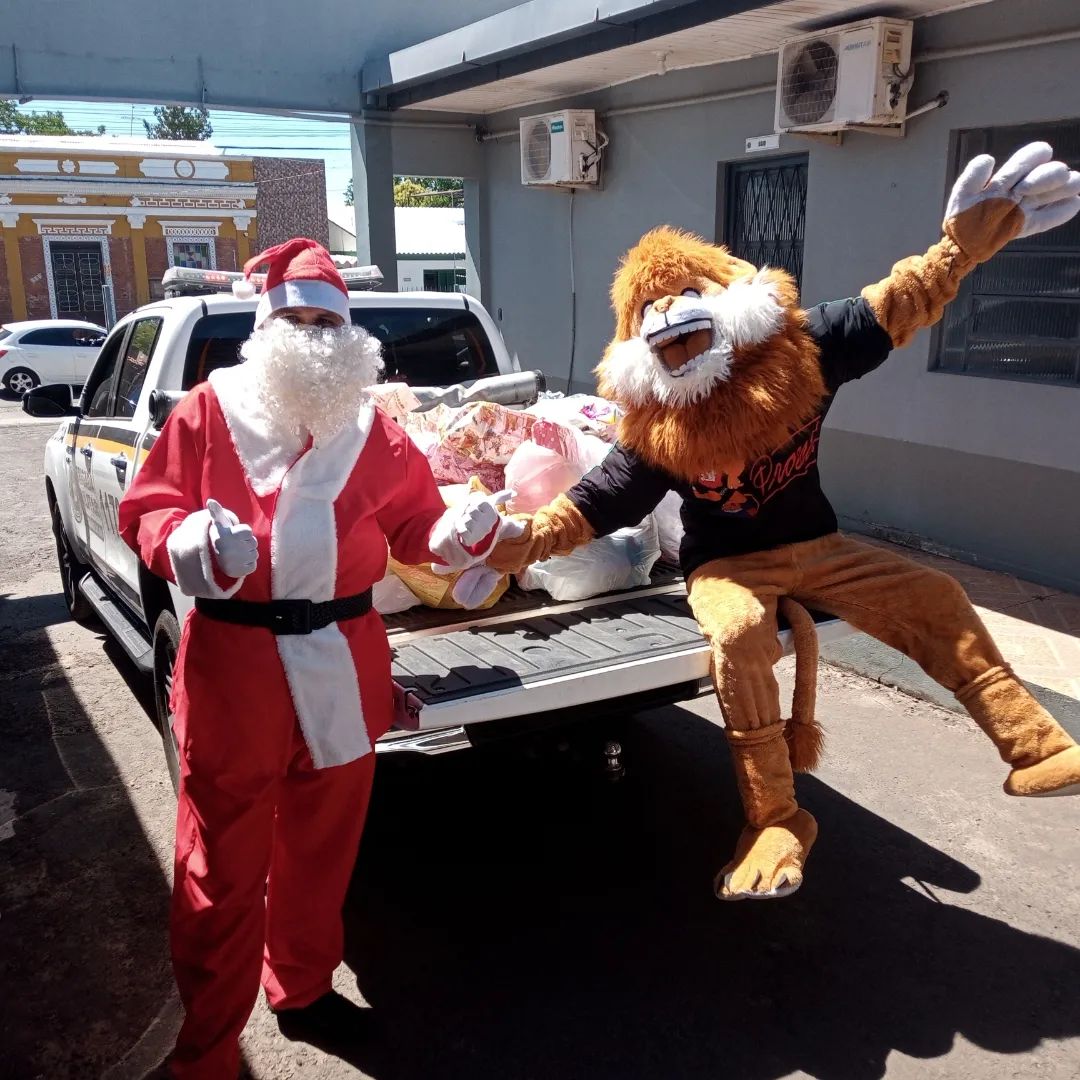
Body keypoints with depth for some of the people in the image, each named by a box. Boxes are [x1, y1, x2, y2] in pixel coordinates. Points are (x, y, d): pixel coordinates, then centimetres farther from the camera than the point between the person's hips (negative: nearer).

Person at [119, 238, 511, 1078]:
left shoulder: (373, 429, 7)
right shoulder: (210, 410, 0)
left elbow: (415, 527, 9)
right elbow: (146, 512, -1)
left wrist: (460, 534, -12)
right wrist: (186, 543, -23)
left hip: (342, 663, 3)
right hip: (232, 665, -3)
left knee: (321, 847, 19)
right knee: (222, 865, 6)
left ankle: (302, 986, 43)